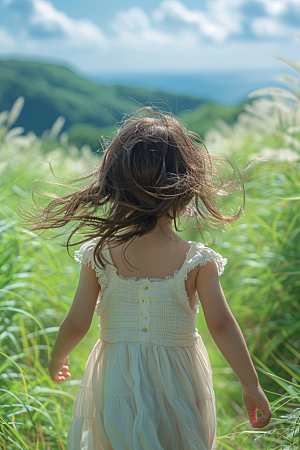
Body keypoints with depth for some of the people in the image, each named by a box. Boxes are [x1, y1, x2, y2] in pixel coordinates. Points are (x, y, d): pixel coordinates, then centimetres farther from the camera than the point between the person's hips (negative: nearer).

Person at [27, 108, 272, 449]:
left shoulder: (99, 255, -10)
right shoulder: (198, 261, -12)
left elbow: (76, 324, -7)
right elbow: (221, 324, -15)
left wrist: (56, 360, 13)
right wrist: (251, 385, -7)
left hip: (116, 380, 1)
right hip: (178, 382, 0)